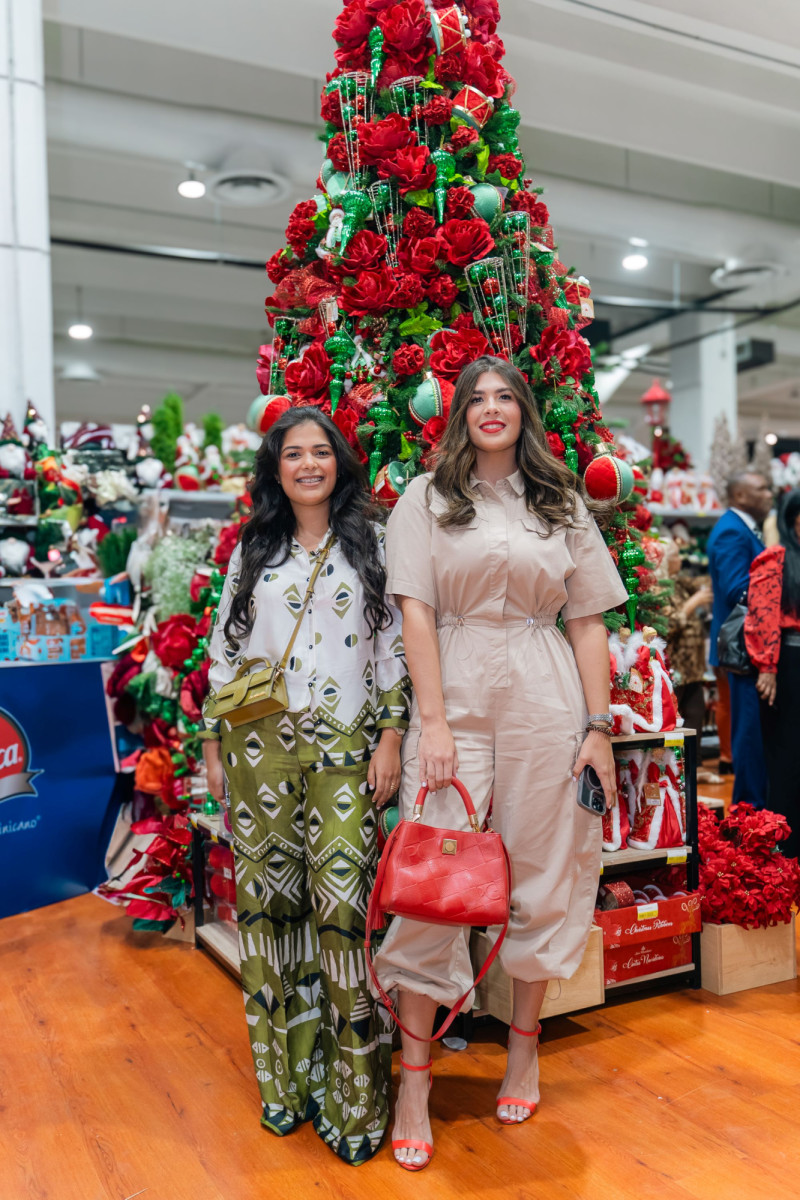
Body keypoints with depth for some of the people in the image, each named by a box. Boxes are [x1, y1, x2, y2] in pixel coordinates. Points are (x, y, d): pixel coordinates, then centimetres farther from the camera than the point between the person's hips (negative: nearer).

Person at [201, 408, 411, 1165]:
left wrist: (390, 737, -4)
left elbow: (392, 647, 4)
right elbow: (224, 653, 14)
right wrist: (214, 747, 9)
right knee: (267, 900, 5)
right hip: (259, 744, 3)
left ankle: (353, 1094, 5)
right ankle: (285, 1075, 21)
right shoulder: (252, 551, 14)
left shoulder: (370, 544, 8)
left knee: (343, 903, -9)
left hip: (344, 746, -2)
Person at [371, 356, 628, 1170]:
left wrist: (598, 725, 2)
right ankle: (414, 1084, 9)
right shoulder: (426, 499, 7)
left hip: (546, 699, 2)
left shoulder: (561, 504, 13)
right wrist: (433, 722, -12)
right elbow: (415, 610, -3)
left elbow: (587, 620, 9)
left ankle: (524, 1047, 29)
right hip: (454, 694, -2)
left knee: (542, 873, 8)